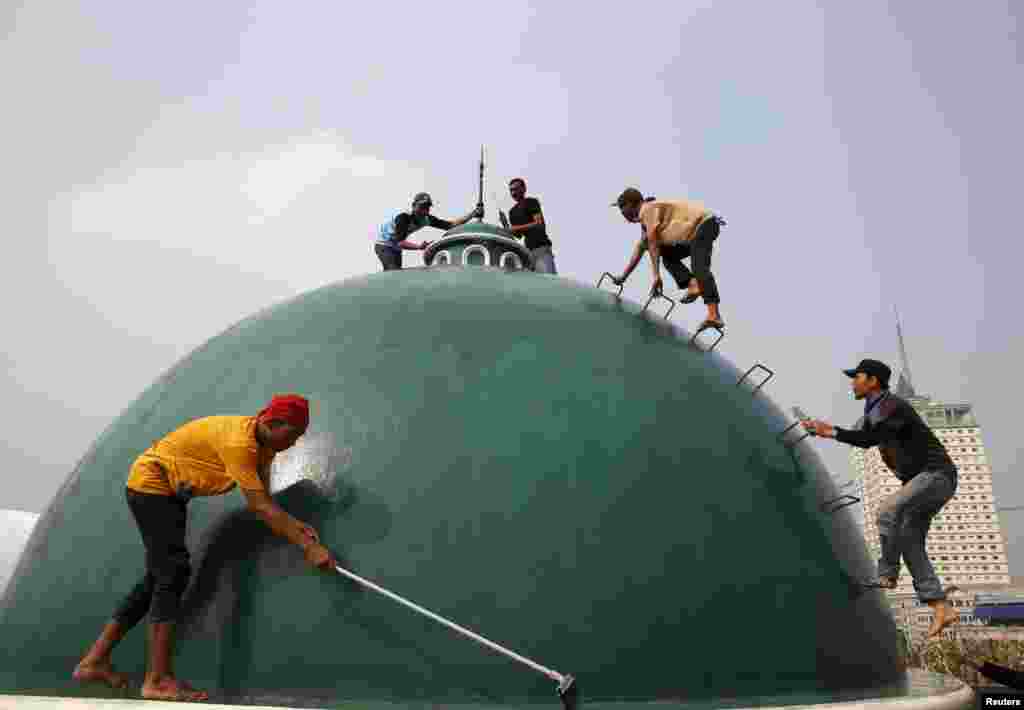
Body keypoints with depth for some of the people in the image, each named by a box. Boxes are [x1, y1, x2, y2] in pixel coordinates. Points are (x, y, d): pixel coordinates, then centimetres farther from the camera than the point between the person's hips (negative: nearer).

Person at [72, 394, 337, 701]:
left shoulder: (263, 442, -4)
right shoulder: (238, 441, -33)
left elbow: (264, 500, -8)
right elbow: (260, 506, -35)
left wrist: (295, 525, -24)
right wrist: (307, 547, -35)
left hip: (169, 491, 10)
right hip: (150, 483, -10)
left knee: (159, 576, 10)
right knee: (173, 572, -16)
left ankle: (94, 661, 20)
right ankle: (158, 680, -13)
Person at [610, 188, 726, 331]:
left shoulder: (649, 209, -11)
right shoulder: (645, 221, 20)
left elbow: (653, 245, -18)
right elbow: (640, 249, 25)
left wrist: (656, 276, -21)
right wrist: (624, 276, 28)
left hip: (704, 223, -10)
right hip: (695, 232, 10)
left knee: (700, 267, -23)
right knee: (668, 255, 12)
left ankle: (714, 315, -32)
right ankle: (693, 285, -7)